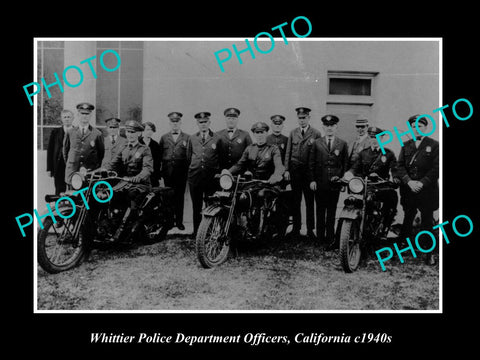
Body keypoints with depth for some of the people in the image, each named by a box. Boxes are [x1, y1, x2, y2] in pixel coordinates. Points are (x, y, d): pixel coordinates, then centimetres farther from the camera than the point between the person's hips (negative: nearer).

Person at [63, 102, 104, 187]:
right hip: (73, 170, 2)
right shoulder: (70, 132, 8)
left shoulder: (97, 134, 2)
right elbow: (65, 150, 19)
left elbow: (101, 153, 9)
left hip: (90, 171, -1)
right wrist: (69, 165, 16)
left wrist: (97, 169, 6)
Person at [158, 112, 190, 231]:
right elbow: (159, 155, 9)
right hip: (167, 172, 1)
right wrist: (159, 171, 1)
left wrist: (189, 170, -6)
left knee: (179, 196, 1)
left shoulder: (187, 138, 7)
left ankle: (179, 221, 9)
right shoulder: (164, 138, 14)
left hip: (181, 172, -1)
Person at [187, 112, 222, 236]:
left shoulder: (217, 139, 4)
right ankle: (196, 230, 14)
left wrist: (216, 171, 4)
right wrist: (192, 168, 14)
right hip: (194, 176, 2)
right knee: (196, 205, 6)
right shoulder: (192, 138, 13)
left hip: (211, 176, -2)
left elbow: (221, 159, 7)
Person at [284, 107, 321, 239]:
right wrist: (286, 170, 3)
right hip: (295, 169, 3)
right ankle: (296, 228, 15)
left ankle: (310, 229, 9)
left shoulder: (316, 134, 1)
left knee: (309, 200, 1)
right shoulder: (293, 133, 11)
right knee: (295, 200, 7)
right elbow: (288, 152, 10)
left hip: (309, 170, -2)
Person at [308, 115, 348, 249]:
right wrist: (312, 180, -2)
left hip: (335, 183, -1)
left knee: (331, 212, 3)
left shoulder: (343, 144, 7)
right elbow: (311, 163, 5)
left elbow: (345, 164, 9)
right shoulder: (317, 143, 7)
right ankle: (320, 237, 17)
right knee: (320, 211, 8)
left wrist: (341, 177, -2)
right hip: (319, 183, 1)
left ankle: (330, 238, 9)